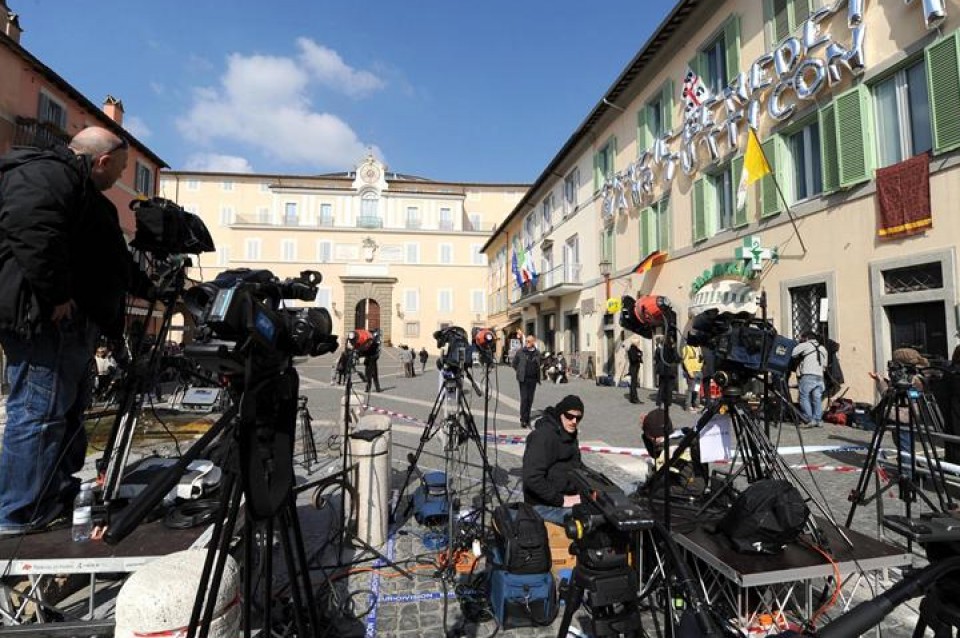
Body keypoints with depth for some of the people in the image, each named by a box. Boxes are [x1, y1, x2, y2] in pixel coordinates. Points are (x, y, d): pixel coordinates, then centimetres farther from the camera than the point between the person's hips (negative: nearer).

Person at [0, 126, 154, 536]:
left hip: (69, 322, 11)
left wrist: (152, 289, 36)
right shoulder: (45, 173, -8)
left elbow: (114, 261, 32)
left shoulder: (81, 191, 25)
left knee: (69, 410, 16)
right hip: (45, 319, -11)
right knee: (40, 412, -5)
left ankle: (59, 495, 28)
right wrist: (56, 297, -24)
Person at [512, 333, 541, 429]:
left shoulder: (537, 353, 6)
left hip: (533, 379, 3)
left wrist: (537, 374, 9)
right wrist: (520, 372, 4)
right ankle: (523, 420, -4)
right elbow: (514, 363, 8)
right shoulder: (520, 351, -1)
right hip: (523, 379, -3)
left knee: (530, 399, 7)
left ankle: (527, 419, 19)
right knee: (524, 398, -8)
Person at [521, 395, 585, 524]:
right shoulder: (544, 436, -19)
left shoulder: (569, 435, 13)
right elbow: (532, 477, -25)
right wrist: (561, 500, -22)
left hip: (569, 497, 10)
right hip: (544, 505, -10)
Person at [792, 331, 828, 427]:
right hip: (819, 377, 6)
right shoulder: (823, 349, 24)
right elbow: (825, 364, 23)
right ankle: (818, 420, 7)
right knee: (817, 399, 8)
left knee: (804, 397, -4)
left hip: (807, 376, -6)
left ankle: (810, 420, -10)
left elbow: (792, 354, -1)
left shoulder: (805, 345, 4)